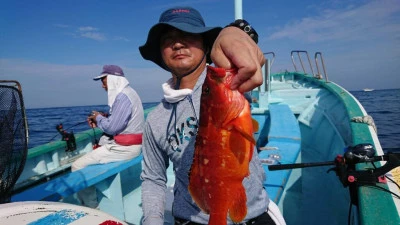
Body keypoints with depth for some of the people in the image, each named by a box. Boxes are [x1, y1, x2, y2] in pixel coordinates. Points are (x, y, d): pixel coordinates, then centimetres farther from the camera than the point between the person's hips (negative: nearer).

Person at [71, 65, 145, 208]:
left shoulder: (122, 96, -18)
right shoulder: (125, 93, 15)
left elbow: (112, 128, -22)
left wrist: (98, 118, -4)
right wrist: (100, 119, 6)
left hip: (123, 147, -11)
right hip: (127, 144, 11)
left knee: (78, 166, -10)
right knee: (88, 155, 26)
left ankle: (91, 207, 1)